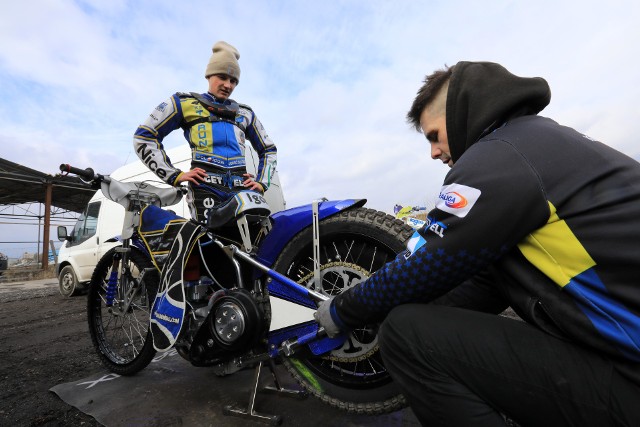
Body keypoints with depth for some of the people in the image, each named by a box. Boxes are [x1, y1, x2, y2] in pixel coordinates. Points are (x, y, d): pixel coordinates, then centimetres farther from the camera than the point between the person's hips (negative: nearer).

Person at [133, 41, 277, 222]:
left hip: (242, 190, 3)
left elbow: (268, 149, 33)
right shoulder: (184, 102, 18)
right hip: (205, 188, -3)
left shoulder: (245, 112, 27)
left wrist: (262, 182, 16)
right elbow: (144, 137, 13)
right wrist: (175, 175, 3)